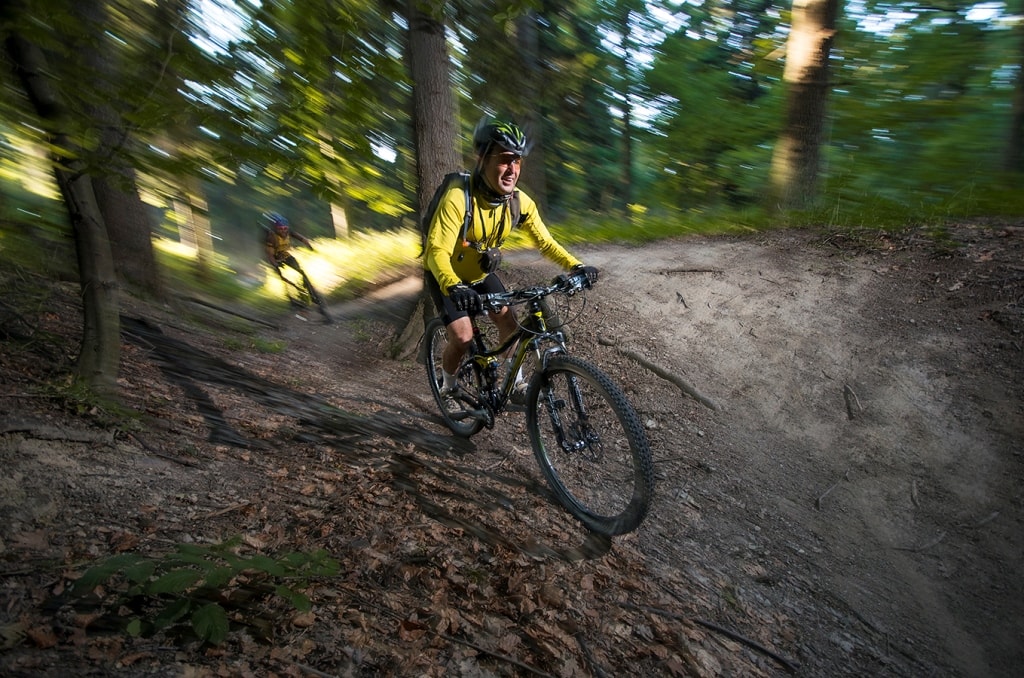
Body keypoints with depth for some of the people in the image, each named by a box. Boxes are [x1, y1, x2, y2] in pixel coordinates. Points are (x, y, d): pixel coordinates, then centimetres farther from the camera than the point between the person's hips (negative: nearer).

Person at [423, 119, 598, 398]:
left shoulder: (521, 202, -17)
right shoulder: (458, 198, -33)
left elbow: (546, 242, -12)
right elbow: (438, 252, -39)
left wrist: (576, 266, -29)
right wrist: (454, 287, -58)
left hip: (481, 273, 5)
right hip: (446, 277, -5)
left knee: (509, 322, -5)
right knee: (463, 337, -14)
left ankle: (517, 383, 16)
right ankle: (448, 387, 15)